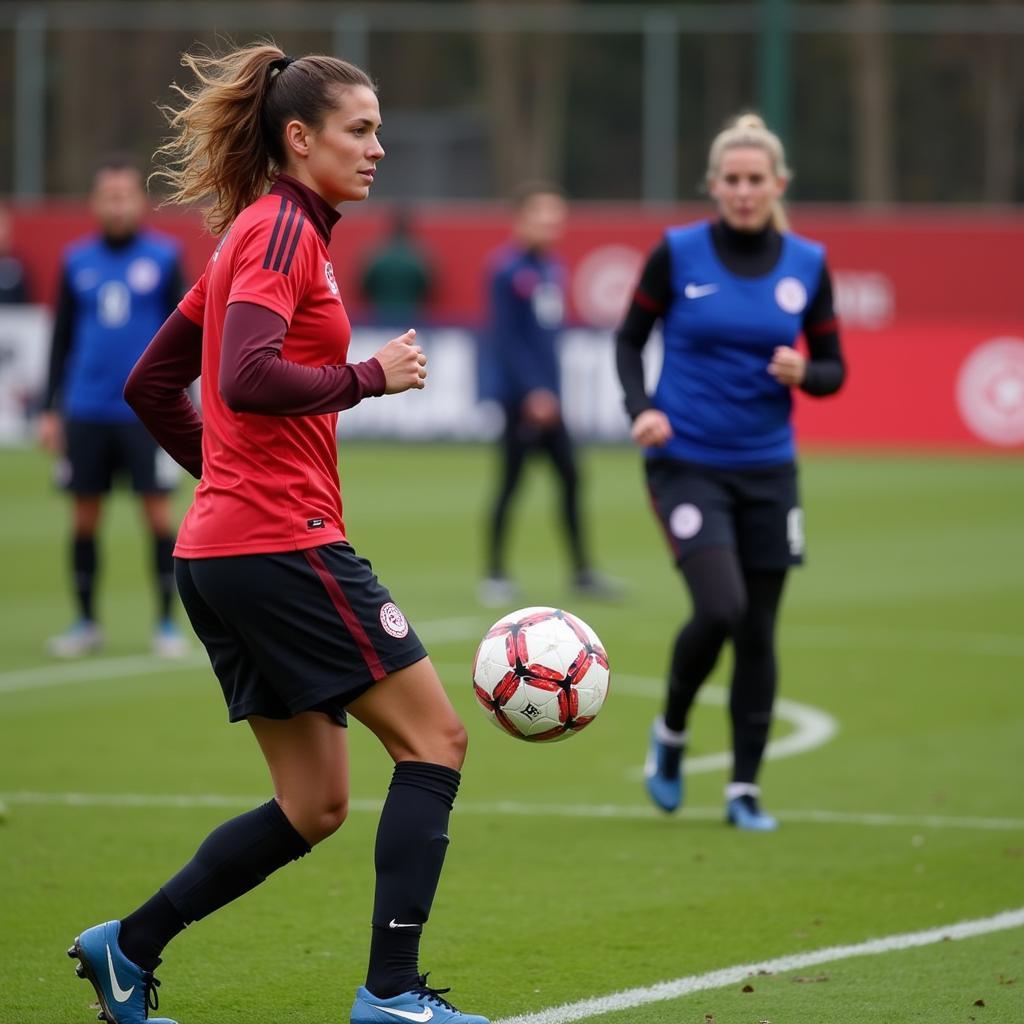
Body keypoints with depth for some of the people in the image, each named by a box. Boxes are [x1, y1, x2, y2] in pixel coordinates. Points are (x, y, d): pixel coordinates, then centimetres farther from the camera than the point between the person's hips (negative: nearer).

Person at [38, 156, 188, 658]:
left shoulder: (165, 256, 1)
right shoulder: (76, 260, 7)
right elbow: (61, 337, 12)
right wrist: (50, 409, 8)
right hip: (86, 411, 2)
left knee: (158, 512, -4)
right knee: (84, 516, 5)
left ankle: (166, 623, 5)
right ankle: (86, 623, 16)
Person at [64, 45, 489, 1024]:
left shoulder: (257, 233, 19)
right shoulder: (283, 229, -10)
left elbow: (151, 386, 24)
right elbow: (248, 379, -24)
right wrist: (369, 376, -13)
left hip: (222, 551, 10)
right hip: (284, 544, -10)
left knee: (313, 806, 11)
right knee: (433, 738, -5)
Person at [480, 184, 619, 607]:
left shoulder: (552, 269, 9)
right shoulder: (505, 268, -13)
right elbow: (505, 336, -16)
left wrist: (549, 388, 13)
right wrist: (533, 391, -20)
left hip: (545, 393, 7)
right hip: (519, 394, -7)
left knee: (569, 477, 7)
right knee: (511, 481, -2)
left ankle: (583, 572, 14)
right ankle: (495, 575, 7)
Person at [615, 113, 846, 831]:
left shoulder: (807, 265, 2)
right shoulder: (677, 254, -5)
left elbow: (834, 368, 8)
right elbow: (630, 340, 5)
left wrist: (802, 374, -14)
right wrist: (642, 408, -12)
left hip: (767, 472, 3)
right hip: (687, 463, -3)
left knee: (759, 631, 4)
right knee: (721, 607, -19)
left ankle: (746, 789, 16)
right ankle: (671, 732, 9)